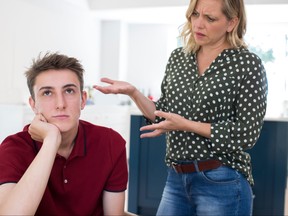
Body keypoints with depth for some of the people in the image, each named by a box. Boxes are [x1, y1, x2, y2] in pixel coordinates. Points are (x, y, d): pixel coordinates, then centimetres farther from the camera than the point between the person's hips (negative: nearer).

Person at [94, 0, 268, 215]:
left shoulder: (248, 64, -10)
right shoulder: (178, 57, 6)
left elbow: (247, 134, -13)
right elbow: (162, 117, 9)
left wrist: (186, 125, -19)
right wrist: (132, 92, -7)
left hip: (222, 182, -5)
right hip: (176, 178, 5)